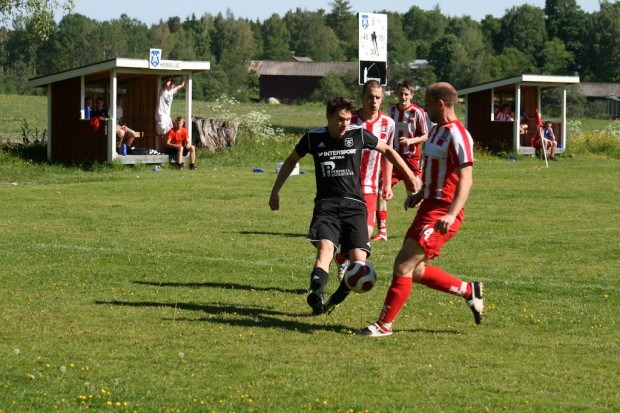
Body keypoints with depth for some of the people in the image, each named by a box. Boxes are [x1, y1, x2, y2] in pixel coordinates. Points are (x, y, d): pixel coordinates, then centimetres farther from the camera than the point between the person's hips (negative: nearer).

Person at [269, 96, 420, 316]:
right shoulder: (313, 138, 2)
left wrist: (409, 175, 17)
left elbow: (387, 150, 19)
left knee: (358, 259, -15)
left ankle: (335, 300, 6)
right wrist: (275, 191, 21)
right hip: (326, 205, -1)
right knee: (326, 247, -30)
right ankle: (315, 295, -47)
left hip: (354, 204, 1)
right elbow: (291, 161, 21)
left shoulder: (358, 135, 2)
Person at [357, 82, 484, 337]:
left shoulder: (457, 134, -15)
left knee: (403, 265, -10)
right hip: (429, 208, 10)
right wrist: (420, 195, 19)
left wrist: (451, 213, -33)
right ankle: (469, 291, 25)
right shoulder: (437, 131, 16)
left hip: (441, 214, -10)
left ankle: (384, 324, -3)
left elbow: (465, 178, -23)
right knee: (414, 271, 13)